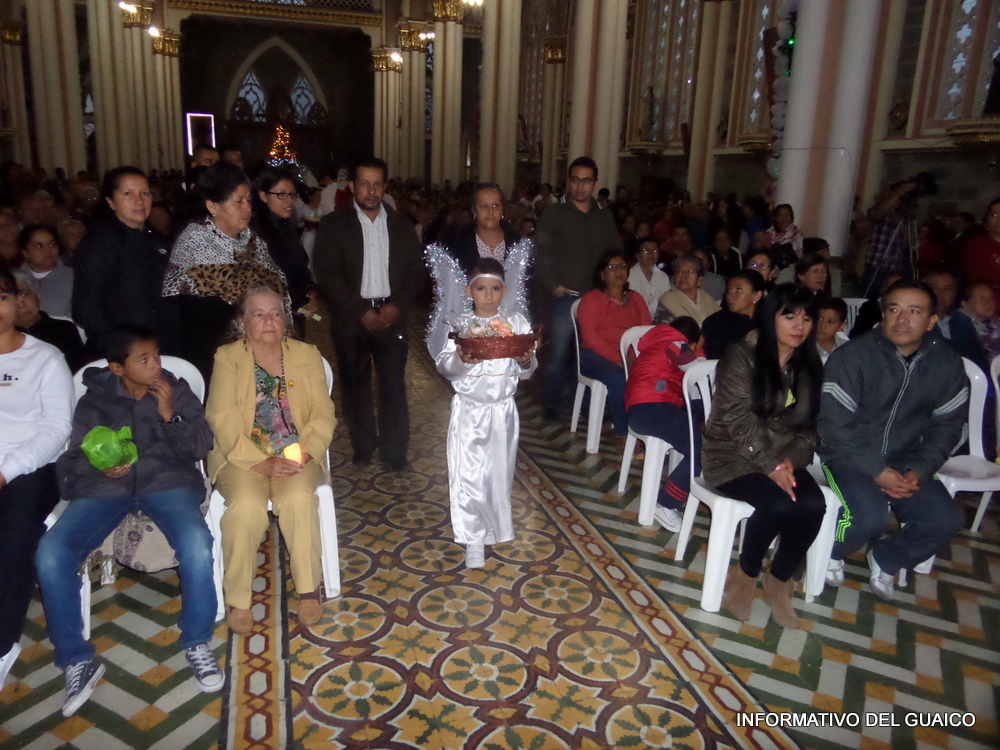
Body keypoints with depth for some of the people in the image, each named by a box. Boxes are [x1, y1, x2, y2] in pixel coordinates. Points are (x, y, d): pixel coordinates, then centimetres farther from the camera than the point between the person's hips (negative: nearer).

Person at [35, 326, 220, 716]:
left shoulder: (177, 391, 11)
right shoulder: (94, 400, 13)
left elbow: (200, 448, 5)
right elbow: (72, 459, 11)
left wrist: (170, 415, -10)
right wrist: (100, 468, -11)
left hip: (166, 481, -2)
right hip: (104, 486, 2)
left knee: (197, 543, -32)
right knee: (50, 553, -24)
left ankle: (197, 643, -9)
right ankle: (77, 659, -6)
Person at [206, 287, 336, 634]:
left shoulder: (307, 355, 8)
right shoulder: (227, 358, 3)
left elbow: (323, 414, 2)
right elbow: (223, 419, -8)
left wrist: (304, 454, -16)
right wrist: (262, 462, -20)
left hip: (296, 455, 1)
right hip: (243, 456, -1)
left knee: (298, 498, -29)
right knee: (246, 505, -29)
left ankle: (309, 589, -12)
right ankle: (237, 599, -10)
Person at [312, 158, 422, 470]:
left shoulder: (401, 225, 10)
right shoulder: (334, 225, 2)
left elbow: (416, 271, 7)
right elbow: (327, 274, -6)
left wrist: (396, 306, -9)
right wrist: (362, 311, -13)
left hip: (392, 316, 1)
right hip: (351, 319, -1)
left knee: (393, 384, 0)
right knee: (355, 385, 6)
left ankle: (394, 449, 12)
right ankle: (363, 446, 21)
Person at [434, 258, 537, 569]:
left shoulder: (516, 324, 1)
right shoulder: (461, 325, -3)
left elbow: (526, 372, 0)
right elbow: (443, 365, -12)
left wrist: (527, 362, -22)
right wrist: (460, 359, -32)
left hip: (502, 411, 2)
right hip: (469, 411, -1)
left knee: (499, 472, 13)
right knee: (468, 474, -2)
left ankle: (496, 525, 37)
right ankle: (474, 540, 11)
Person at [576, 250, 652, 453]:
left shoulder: (635, 298, 19)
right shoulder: (591, 299, 5)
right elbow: (590, 335, -8)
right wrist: (616, 358, -20)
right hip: (596, 356, -4)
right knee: (619, 378, -34)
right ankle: (622, 435, -20)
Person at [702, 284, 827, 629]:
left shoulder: (808, 365, 9)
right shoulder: (741, 356, -9)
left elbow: (810, 425, 6)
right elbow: (739, 419, -16)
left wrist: (791, 461, -12)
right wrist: (771, 465, -21)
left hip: (783, 459, 5)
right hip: (733, 455, -5)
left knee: (813, 505, -23)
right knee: (778, 503, -30)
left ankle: (779, 581, 0)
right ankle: (745, 574, -3)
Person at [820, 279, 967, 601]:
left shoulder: (948, 364, -2)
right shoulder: (851, 357, -16)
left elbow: (946, 426, 6)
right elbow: (834, 426, -16)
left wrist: (920, 471, -10)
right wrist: (877, 471, -21)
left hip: (905, 460, 5)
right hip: (849, 456, -4)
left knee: (945, 519, -15)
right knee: (869, 517, -27)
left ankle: (885, 558, 15)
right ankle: (831, 552, 9)